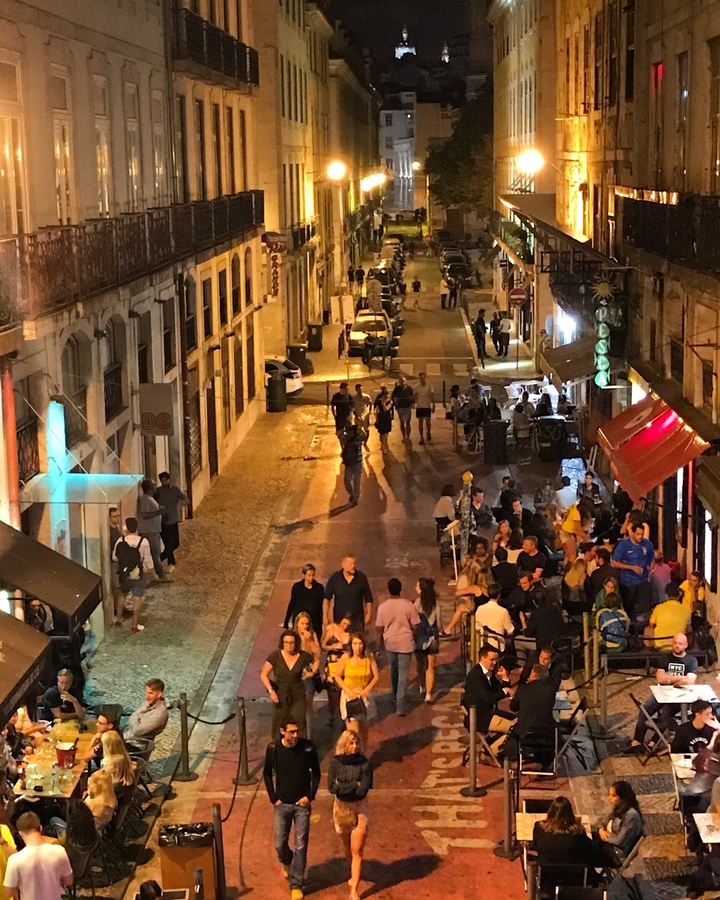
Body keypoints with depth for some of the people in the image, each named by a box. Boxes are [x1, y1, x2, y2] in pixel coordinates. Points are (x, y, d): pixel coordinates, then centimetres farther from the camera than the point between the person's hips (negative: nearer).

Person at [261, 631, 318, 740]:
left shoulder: (302, 656, -5)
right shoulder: (275, 656, -11)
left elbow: (316, 661, 16)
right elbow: (263, 674, -9)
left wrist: (312, 672, 1)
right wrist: (271, 690, -18)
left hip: (298, 695, 1)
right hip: (280, 695, -1)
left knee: (299, 723, -5)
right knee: (279, 724, 8)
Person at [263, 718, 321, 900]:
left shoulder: (308, 747, -12)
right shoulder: (273, 748, -10)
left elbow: (316, 773, 1)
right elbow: (267, 774, 4)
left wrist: (310, 796, -6)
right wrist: (274, 798, -1)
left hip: (302, 804, -1)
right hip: (282, 804, 1)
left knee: (300, 846, 0)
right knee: (280, 844, 6)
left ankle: (296, 885, 12)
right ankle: (286, 863, 40)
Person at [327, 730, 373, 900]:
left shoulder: (365, 764, -12)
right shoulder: (335, 763, -8)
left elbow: (363, 790, -19)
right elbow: (332, 787, -17)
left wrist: (343, 788, -15)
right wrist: (354, 785, -19)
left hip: (359, 808, -2)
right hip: (341, 808, 3)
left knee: (357, 851, -5)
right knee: (347, 846, 21)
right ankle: (353, 874, 46)